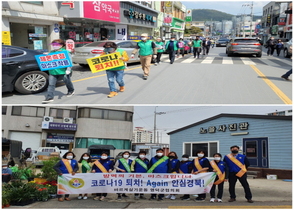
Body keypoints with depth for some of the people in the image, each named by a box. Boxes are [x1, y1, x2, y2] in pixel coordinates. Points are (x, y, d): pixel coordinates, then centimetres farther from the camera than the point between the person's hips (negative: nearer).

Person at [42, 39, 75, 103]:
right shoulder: (51, 53, 13)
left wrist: (68, 69, -20)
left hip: (63, 71, -4)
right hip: (53, 72, 4)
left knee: (67, 82, 16)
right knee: (51, 84, -5)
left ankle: (71, 91, 44)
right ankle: (49, 97, -4)